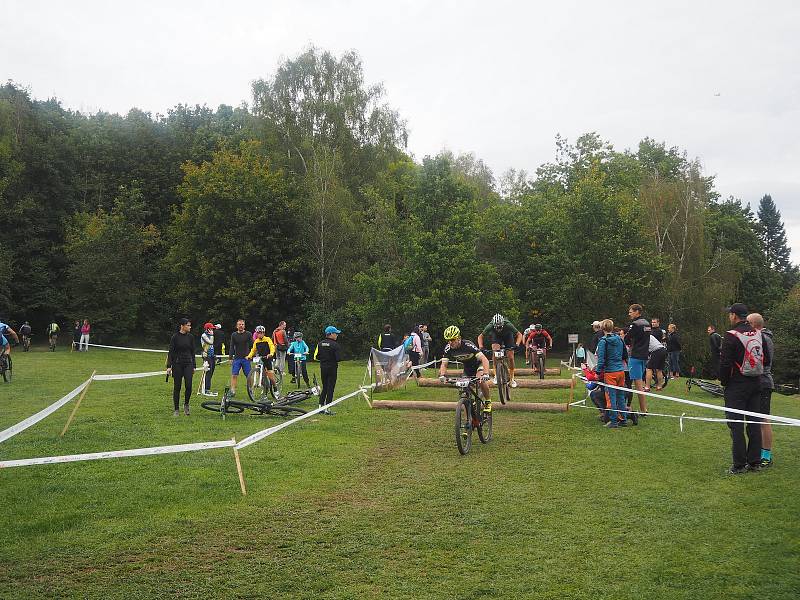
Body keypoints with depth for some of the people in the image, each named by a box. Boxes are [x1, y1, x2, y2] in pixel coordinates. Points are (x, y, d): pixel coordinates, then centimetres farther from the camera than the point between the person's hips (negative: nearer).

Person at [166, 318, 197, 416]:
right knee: (177, 387, 3)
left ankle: (186, 404, 13)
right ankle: (176, 409, 12)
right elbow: (171, 352, -5)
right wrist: (169, 366, -11)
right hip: (177, 363, -2)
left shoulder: (190, 337, 5)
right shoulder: (175, 337, -5)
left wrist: (194, 366, 11)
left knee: (188, 386, -11)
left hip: (188, 363, 2)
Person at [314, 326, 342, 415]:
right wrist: (333, 359, 4)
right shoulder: (335, 345, -14)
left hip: (323, 367, 6)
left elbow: (316, 356, 4)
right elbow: (339, 358, -17)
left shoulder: (320, 344, 3)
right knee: (330, 388, 0)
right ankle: (327, 409, 1)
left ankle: (321, 406, 17)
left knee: (324, 387, 18)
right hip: (332, 368, -6)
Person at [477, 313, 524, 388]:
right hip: (495, 336, 0)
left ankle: (512, 378, 9)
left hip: (508, 336, 0)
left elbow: (519, 335, -25)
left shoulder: (508, 325, -37)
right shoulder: (490, 327, -34)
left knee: (510, 357, -7)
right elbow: (480, 336, -20)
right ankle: (496, 375, -16)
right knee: (495, 351, -26)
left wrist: (517, 344, -42)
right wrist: (481, 347, -36)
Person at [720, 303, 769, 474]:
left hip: (737, 385, -6)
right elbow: (767, 359, 10)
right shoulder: (758, 335, 5)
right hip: (756, 383, 6)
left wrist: (724, 381, -3)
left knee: (736, 425, -1)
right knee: (754, 423, 12)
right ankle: (755, 461, 18)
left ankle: (739, 465, 1)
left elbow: (725, 363, -16)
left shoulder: (731, 336, -15)